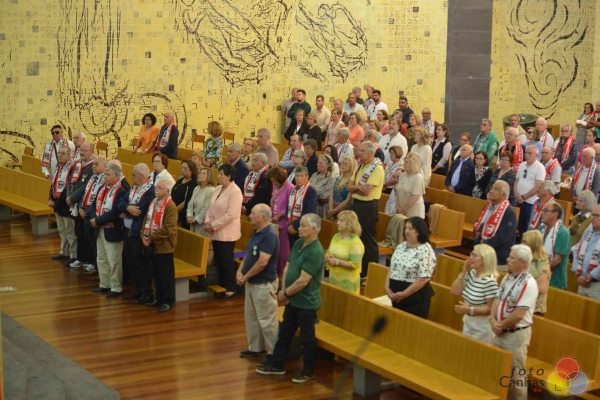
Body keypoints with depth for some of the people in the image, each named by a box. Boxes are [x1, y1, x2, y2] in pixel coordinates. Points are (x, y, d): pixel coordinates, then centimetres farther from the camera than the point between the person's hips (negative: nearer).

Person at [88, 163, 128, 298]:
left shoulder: (121, 191, -18)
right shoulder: (102, 188, 9)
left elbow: (115, 213, -24)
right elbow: (94, 205, 9)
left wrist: (98, 221, -19)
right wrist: (93, 218, -11)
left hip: (112, 231, -9)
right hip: (100, 230, 9)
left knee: (114, 261, -2)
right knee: (101, 259, 17)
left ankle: (116, 288, 8)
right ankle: (105, 284, 29)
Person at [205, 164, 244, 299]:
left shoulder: (235, 191, -16)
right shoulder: (218, 189, 10)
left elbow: (231, 214, -22)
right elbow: (210, 207, 12)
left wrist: (214, 225, -19)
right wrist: (207, 222, -5)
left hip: (227, 232, -8)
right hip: (216, 232, 8)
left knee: (227, 260, -2)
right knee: (219, 260, 13)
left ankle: (231, 288, 8)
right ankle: (222, 285, 23)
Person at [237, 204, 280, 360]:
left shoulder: (269, 236, -23)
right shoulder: (256, 233, 8)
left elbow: (262, 262, -27)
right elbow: (248, 254, 16)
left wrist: (245, 277, -16)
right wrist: (239, 271, -1)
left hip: (264, 284, -10)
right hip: (252, 282, 10)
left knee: (266, 320, -2)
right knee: (251, 316, 18)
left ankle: (275, 353, 8)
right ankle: (256, 348, 30)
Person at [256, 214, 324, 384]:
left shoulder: (315, 252, -23)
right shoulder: (298, 243, 4)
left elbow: (303, 281, -24)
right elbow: (287, 268, 8)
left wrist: (286, 293, -12)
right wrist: (284, 291, -4)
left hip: (306, 302, -8)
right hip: (292, 299, 8)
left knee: (307, 338, 7)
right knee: (284, 332, 18)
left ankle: (308, 370, 22)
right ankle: (277, 364, 31)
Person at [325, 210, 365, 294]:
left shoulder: (355, 242, -16)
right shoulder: (336, 237, 8)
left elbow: (354, 264, -22)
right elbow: (328, 253, 16)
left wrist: (337, 262, -20)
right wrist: (328, 258, -8)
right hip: (333, 279, 7)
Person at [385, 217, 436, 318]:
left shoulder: (425, 251, -15)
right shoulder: (401, 246, 8)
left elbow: (423, 279, -20)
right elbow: (391, 269, 13)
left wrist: (404, 294, -17)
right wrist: (387, 286, -3)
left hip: (415, 297, -7)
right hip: (396, 295, 7)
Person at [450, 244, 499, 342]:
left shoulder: (489, 281, -25)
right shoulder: (471, 274, -1)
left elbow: (491, 308, -22)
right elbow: (454, 291, 0)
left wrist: (470, 310, -29)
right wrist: (464, 272, -7)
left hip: (482, 324, -8)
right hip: (468, 321, 8)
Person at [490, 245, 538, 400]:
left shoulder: (528, 284, -20)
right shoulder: (507, 277, 6)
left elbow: (519, 314, -23)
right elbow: (497, 300, 8)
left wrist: (501, 325, -12)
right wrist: (493, 320, -9)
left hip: (516, 334, -8)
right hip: (500, 332, 8)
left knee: (515, 374, 3)